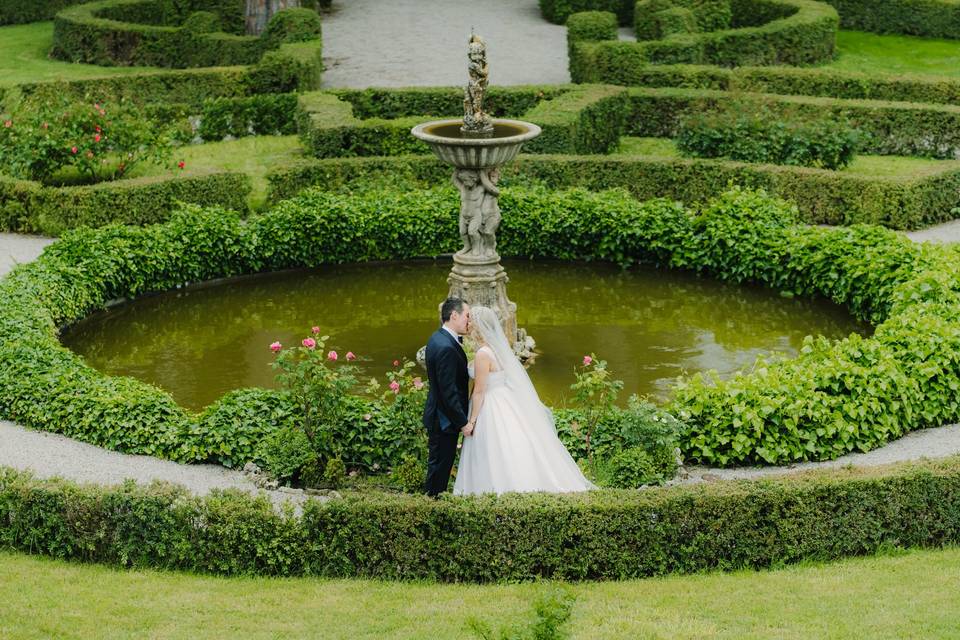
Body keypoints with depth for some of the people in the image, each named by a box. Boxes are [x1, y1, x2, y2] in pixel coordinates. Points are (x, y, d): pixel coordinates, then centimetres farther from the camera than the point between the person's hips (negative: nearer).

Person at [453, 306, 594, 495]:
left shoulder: (483, 354, -18)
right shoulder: (497, 348, 9)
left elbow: (479, 391, -18)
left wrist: (471, 421, -14)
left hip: (491, 409, -9)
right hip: (505, 406, 9)